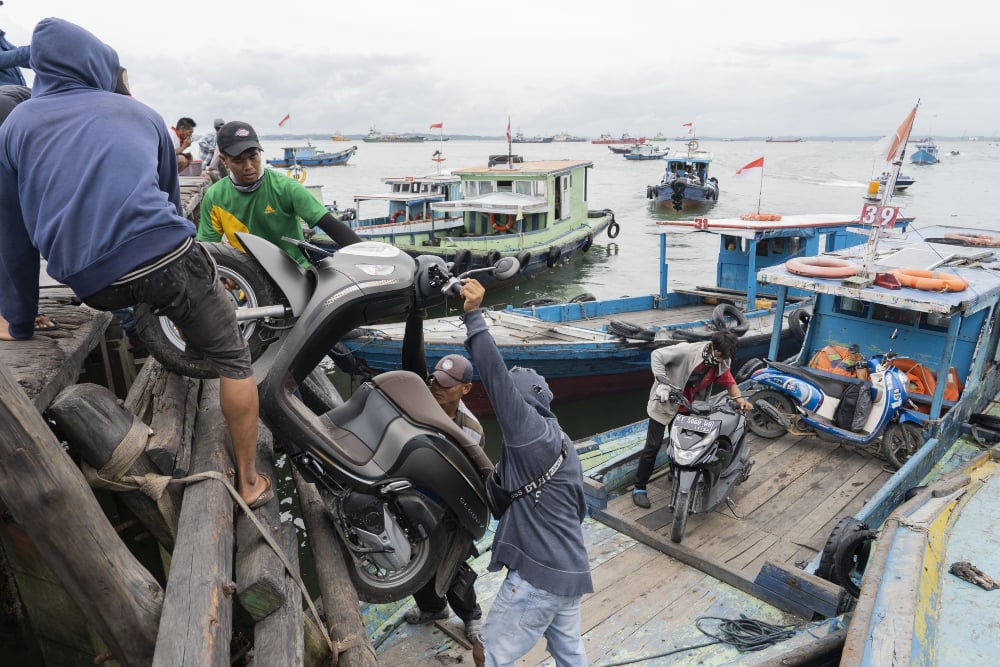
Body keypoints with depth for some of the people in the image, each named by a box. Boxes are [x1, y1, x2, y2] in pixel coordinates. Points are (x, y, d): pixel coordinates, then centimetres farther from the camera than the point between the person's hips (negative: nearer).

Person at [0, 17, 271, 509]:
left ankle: (192, 342, 48)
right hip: (163, 260, -3)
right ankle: (249, 481, 14)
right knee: (232, 358, 10)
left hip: (93, 285, 3)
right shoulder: (141, 114, 17)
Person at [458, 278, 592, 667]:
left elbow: (497, 378, -27)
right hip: (571, 572, 9)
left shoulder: (531, 432, -16)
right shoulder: (560, 442, 12)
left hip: (537, 575, -9)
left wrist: (474, 315, -25)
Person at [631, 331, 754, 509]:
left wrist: (739, 398, -17)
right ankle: (639, 488, 9)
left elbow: (728, 381, 2)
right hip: (665, 403, -5)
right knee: (653, 447, -2)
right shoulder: (687, 350, -26)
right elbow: (657, 355, -22)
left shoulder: (722, 363, -7)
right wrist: (662, 382, -30)